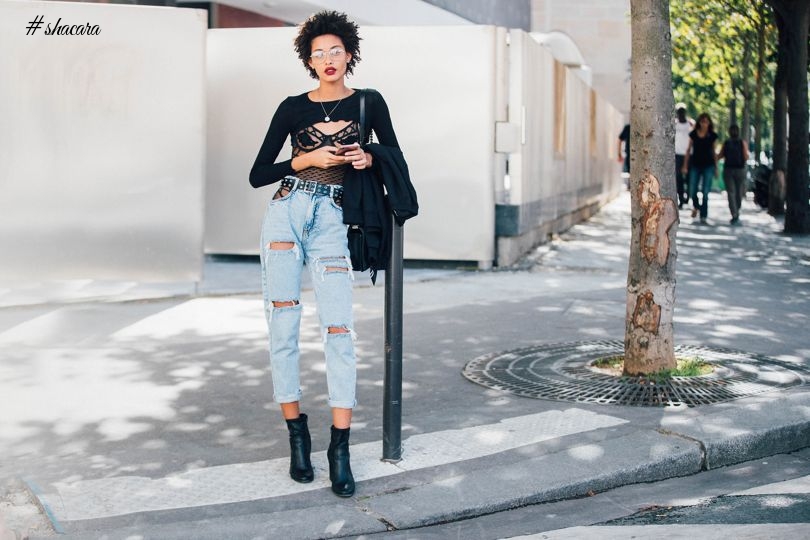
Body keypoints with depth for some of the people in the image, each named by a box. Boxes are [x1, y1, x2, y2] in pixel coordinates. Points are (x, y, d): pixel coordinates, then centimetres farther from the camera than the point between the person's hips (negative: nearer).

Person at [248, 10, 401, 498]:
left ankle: (340, 448, -3)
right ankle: (297, 434, 10)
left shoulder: (369, 102, 9)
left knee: (339, 329, -10)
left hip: (331, 221, 0)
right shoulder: (293, 108, 8)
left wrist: (368, 159, -5)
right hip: (287, 212, 1)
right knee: (284, 325, -4)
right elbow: (257, 175, 6)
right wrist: (307, 159, -6)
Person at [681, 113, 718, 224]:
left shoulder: (712, 136, 2)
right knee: (692, 192, 1)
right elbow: (688, 150, 7)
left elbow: (714, 152, 9)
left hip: (708, 166, -1)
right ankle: (696, 206, 32)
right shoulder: (693, 134, 1)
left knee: (705, 193, -6)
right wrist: (685, 165, 3)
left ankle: (703, 216, 0)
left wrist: (716, 168, 9)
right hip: (695, 165, 1)